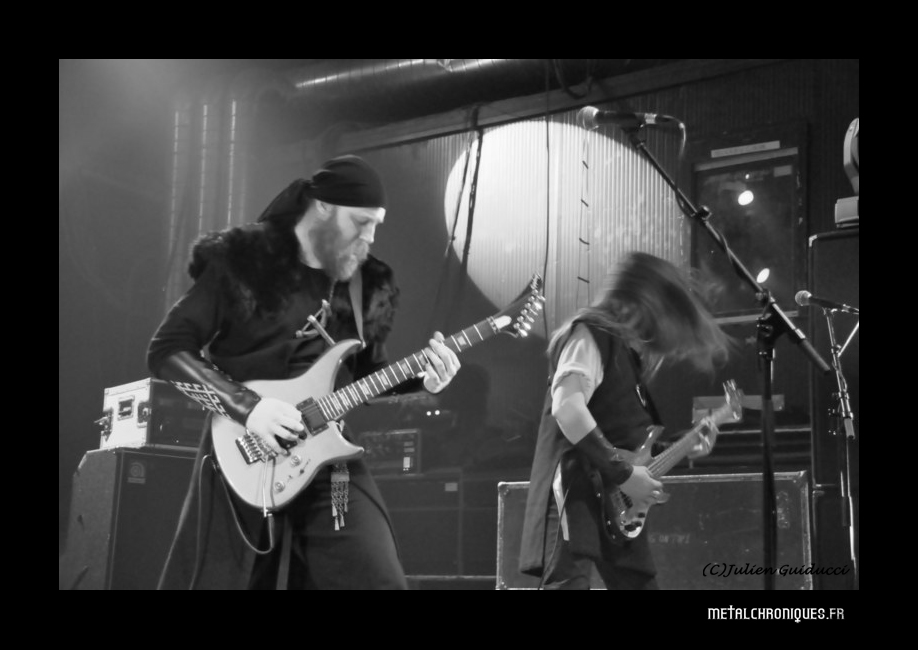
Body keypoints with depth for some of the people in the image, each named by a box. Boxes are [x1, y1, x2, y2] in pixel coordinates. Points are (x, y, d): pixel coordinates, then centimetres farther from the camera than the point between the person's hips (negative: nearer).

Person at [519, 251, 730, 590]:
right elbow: (566, 408, -23)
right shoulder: (591, 333, -6)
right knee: (569, 581, -20)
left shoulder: (627, 348, 22)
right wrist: (623, 472, -21)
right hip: (578, 488, -10)